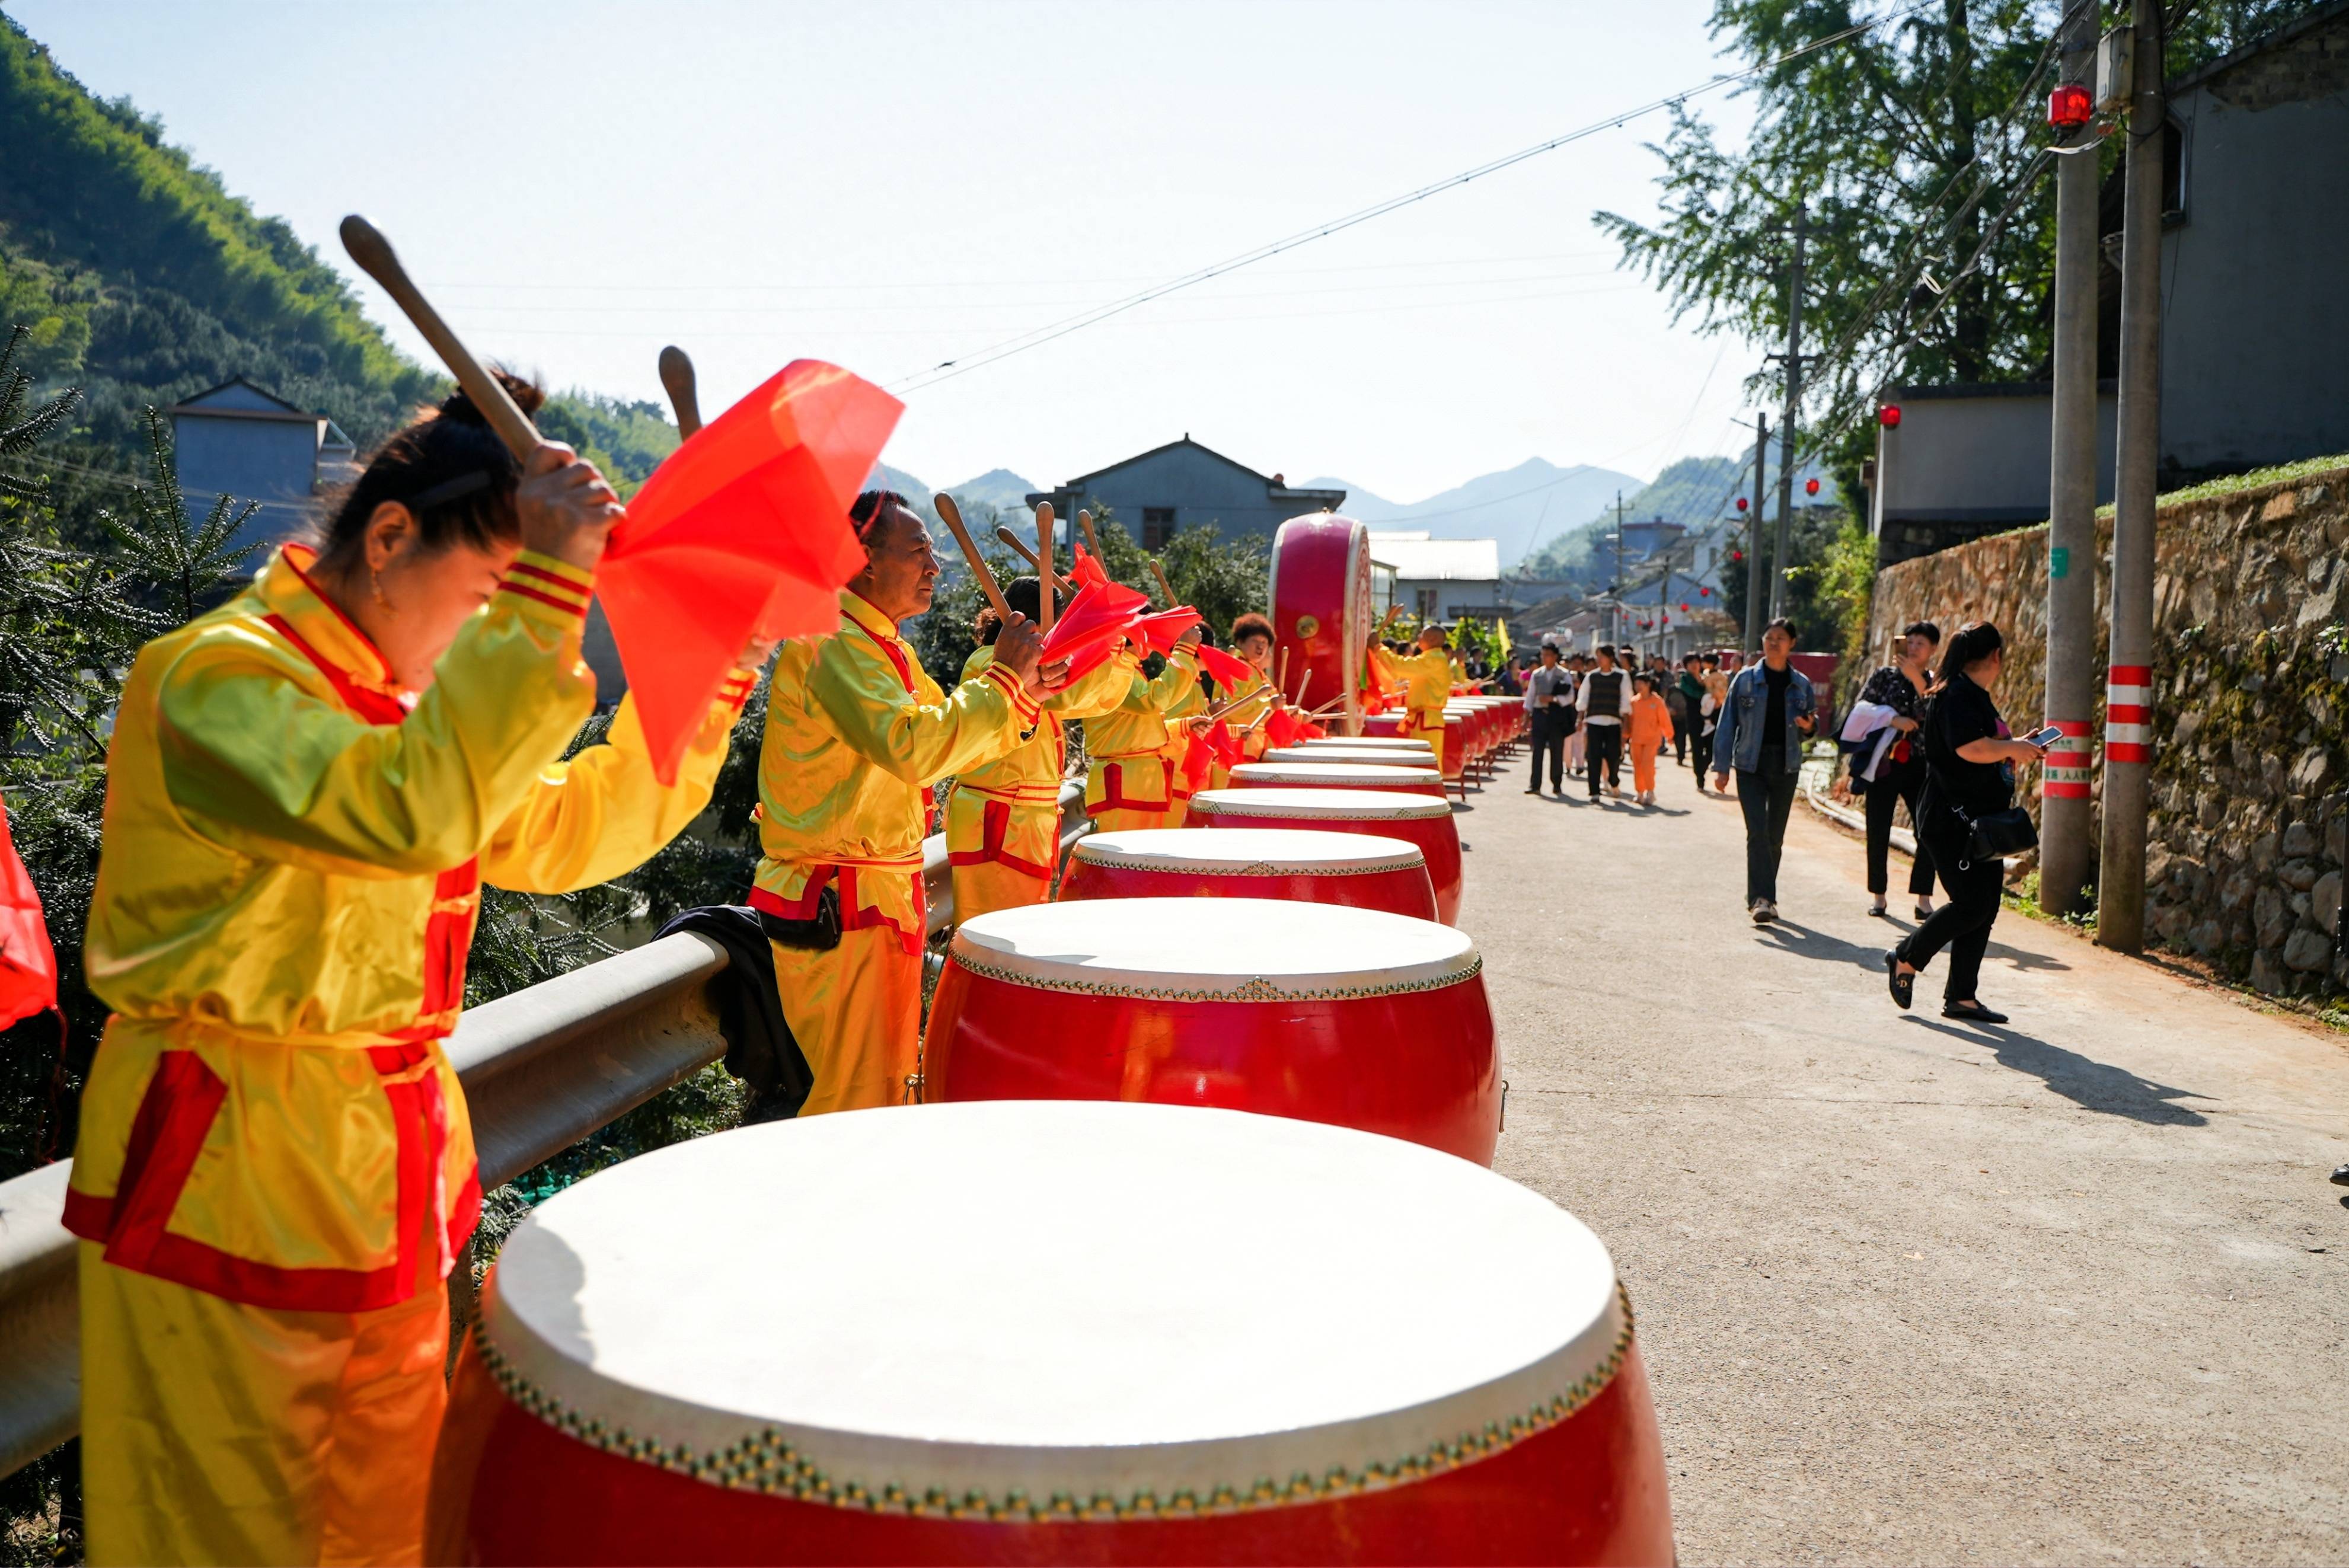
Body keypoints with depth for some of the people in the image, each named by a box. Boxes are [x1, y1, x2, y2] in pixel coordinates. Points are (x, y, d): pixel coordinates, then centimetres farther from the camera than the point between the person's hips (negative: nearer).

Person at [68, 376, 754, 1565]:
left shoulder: (396, 696, 12)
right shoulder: (217, 677, -17)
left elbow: (562, 836, 14)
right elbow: (414, 812, -35)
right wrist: (542, 585, -34)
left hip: (386, 1167, 9)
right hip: (232, 1173, -9)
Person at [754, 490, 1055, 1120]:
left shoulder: (883, 646, 16)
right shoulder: (833, 644, -17)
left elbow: (951, 740, 20)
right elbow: (913, 748, -29)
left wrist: (1023, 699, 4)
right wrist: (1001, 677, -21)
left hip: (883, 899, 10)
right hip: (837, 908, -10)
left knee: (891, 1084, 17)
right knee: (857, 1101, -7)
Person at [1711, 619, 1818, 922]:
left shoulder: (1801, 684, 8)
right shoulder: (1746, 679, 1)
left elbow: (1812, 723, 18)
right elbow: (1728, 723, 1)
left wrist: (1808, 727, -7)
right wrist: (1721, 767, -4)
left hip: (1786, 767, 3)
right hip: (1751, 765, -3)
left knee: (1775, 836, 7)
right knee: (1758, 832, -13)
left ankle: (1762, 897, 19)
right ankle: (1761, 898, -16)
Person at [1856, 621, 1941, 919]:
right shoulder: (1884, 676, 6)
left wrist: (1917, 681, -16)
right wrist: (1894, 719, -16)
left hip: (1919, 766, 0)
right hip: (1884, 764, 0)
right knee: (1878, 833, 2)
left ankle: (1923, 899, -3)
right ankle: (1877, 896, 15)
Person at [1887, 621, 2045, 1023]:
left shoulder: (1975, 696, 19)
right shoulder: (1957, 695, -13)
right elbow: (1971, 748, -28)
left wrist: (2017, 749, 14)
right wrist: (2013, 749, -13)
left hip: (1982, 824, 10)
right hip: (1952, 822, -10)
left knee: (1983, 910, 7)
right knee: (1971, 904, -12)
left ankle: (1961, 997, 11)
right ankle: (1905, 959, 6)